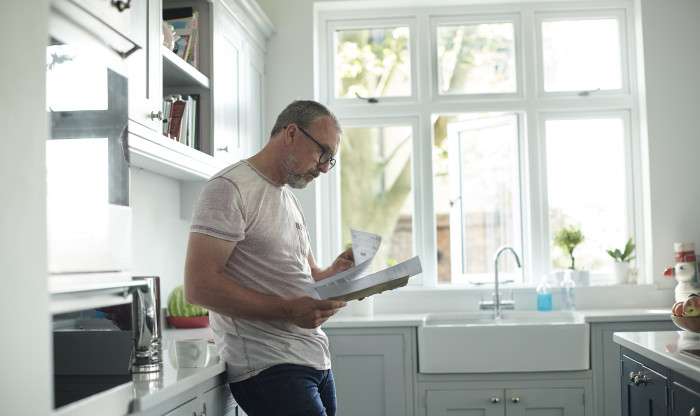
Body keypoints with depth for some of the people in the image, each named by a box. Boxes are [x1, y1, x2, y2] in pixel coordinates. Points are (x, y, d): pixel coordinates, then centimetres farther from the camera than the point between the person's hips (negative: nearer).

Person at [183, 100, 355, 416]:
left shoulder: (290, 200, 22)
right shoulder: (229, 188, -8)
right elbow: (198, 287, -17)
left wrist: (334, 272, 3)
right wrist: (289, 310, -22)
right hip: (268, 366, -8)